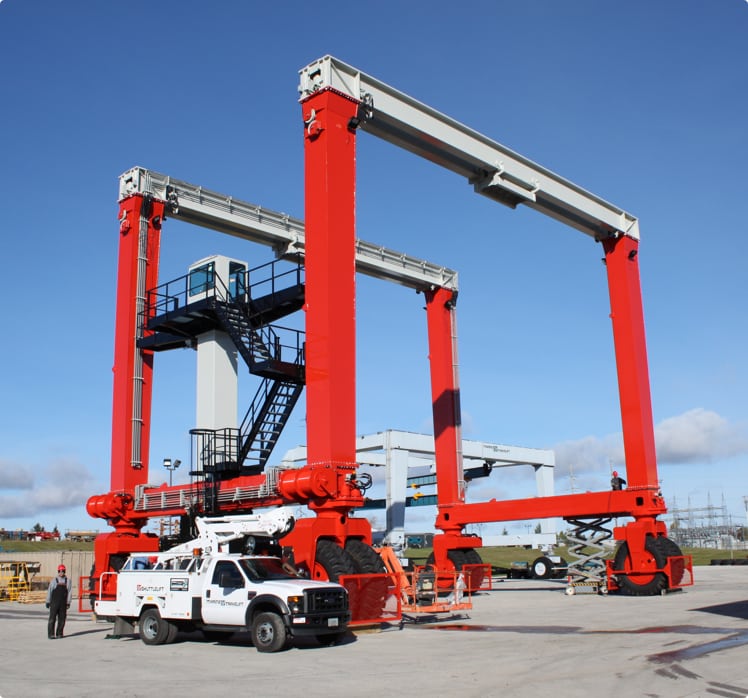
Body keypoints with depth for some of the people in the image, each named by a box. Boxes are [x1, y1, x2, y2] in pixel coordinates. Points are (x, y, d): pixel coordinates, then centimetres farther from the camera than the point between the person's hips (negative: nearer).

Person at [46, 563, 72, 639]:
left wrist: (68, 603, -1)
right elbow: (49, 591, 7)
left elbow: (70, 592, 6)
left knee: (62, 619, 4)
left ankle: (59, 634, 14)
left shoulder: (68, 581, 9)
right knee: (52, 618, -5)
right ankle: (51, 634, -1)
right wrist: (48, 602, 4)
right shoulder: (54, 581, 6)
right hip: (54, 602, -1)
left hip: (63, 603, 2)